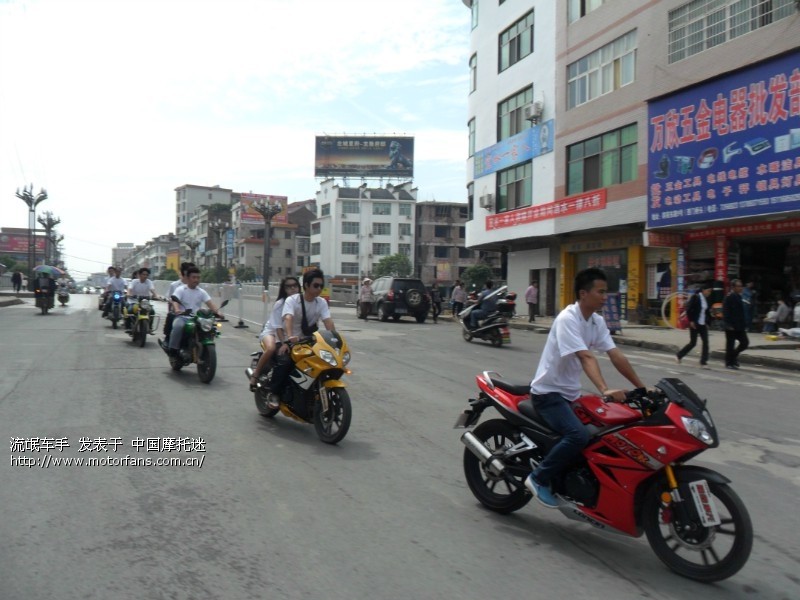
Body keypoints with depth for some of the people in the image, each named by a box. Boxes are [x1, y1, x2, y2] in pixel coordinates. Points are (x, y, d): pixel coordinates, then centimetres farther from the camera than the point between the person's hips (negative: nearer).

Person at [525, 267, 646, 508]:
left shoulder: (597, 321, 6)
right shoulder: (567, 319, -20)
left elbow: (616, 355, 1)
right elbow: (586, 357, -33)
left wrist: (642, 387, -4)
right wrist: (605, 390, -43)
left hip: (571, 393, 9)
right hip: (548, 392, -9)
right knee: (579, 435, -28)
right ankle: (539, 478, -12)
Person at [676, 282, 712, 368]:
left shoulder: (706, 299, 11)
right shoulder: (695, 297, -10)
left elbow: (707, 312, 18)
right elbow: (688, 310, -14)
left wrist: (707, 322, 11)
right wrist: (691, 321, -16)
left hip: (703, 325, 7)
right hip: (695, 324, -7)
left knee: (705, 342, -3)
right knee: (693, 343, -1)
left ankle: (703, 362, -1)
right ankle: (679, 355, 19)